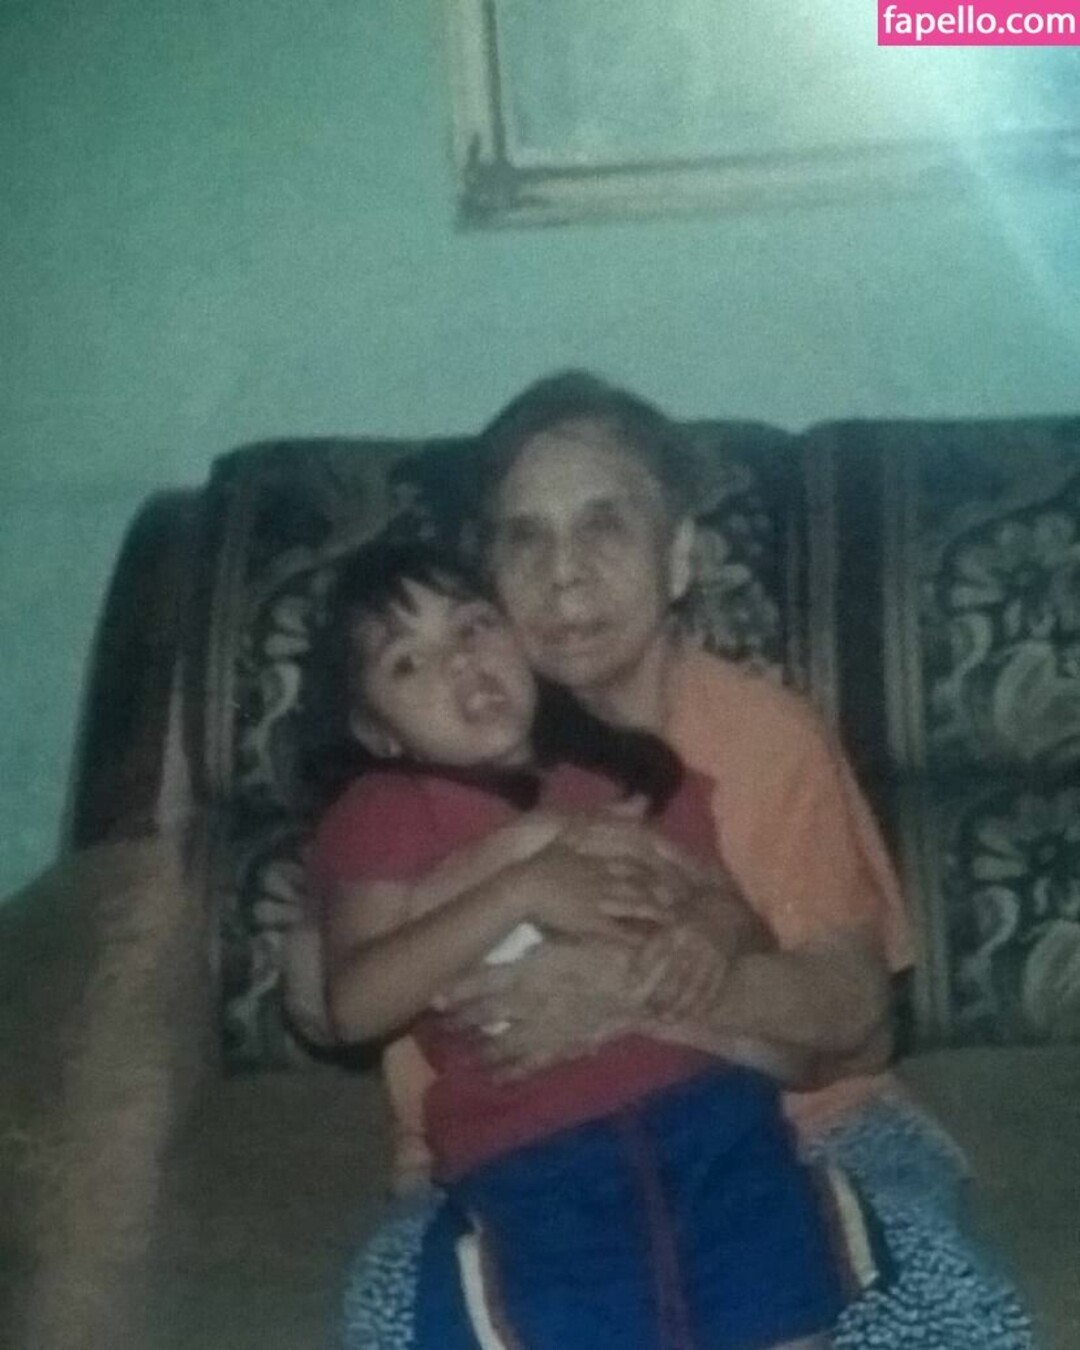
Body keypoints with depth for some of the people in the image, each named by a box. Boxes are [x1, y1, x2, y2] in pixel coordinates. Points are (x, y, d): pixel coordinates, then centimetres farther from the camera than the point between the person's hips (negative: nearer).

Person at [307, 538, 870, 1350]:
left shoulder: (632, 772, 22)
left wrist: (719, 938, -3)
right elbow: (357, 1003, -6)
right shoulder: (384, 813, 9)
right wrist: (518, 892, -12)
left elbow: (743, 922, 21)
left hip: (705, 1107, 3)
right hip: (529, 1157, -3)